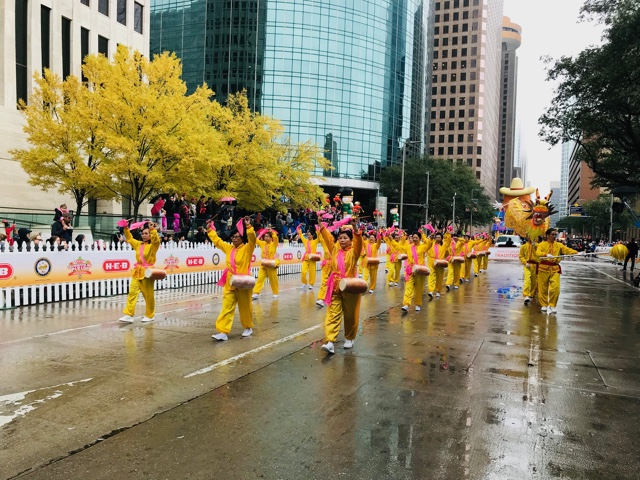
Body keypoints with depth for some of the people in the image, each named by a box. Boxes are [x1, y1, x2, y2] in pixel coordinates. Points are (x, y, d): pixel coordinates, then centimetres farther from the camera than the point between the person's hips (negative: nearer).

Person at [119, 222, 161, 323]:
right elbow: (129, 239, 23)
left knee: (149, 295, 3)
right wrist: (126, 228, 12)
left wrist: (152, 229, -33)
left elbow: (156, 240, -26)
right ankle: (129, 315, -3)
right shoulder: (138, 244, 12)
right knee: (132, 293, -3)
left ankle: (150, 315, 17)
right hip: (137, 272, 6)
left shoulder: (153, 246, -6)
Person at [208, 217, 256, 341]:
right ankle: (223, 332, -5)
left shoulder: (247, 248, -5)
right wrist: (210, 229, 23)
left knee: (245, 307, 8)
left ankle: (249, 328, 29)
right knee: (227, 307, -3)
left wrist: (248, 226, -33)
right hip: (229, 283, 5)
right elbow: (217, 240, 21)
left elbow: (252, 238, -23)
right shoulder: (229, 248, 11)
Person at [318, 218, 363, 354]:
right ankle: (330, 342, -11)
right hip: (335, 287, 3)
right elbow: (328, 237, 6)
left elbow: (358, 241, -21)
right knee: (333, 314, -5)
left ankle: (349, 339, 28)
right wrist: (321, 224, -4)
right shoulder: (335, 249, 8)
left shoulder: (354, 251, -4)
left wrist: (355, 228, -35)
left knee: (350, 315, 9)